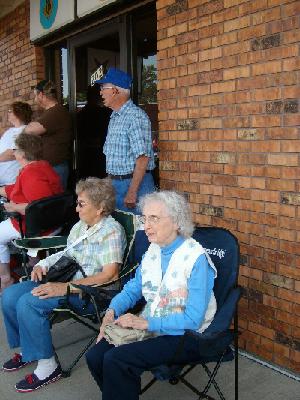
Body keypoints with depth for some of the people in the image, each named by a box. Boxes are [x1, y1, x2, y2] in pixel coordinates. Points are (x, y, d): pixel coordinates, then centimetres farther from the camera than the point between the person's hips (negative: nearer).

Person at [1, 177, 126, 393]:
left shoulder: (111, 230, -14)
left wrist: (66, 287, -27)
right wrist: (43, 265, 5)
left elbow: (110, 274, -24)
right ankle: (28, 349, 20)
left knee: (28, 303, -24)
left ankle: (47, 366, -9)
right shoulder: (80, 226, 12)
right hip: (67, 279, 9)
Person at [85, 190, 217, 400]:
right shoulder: (153, 251, 3)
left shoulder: (196, 258, -19)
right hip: (148, 325, 7)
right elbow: (133, 288, 14)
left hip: (184, 335, -7)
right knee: (95, 356, -9)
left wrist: (146, 323, -23)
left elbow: (193, 319, -21)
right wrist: (112, 311, -5)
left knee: (115, 360, -23)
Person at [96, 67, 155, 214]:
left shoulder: (136, 116, -15)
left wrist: (132, 192, -23)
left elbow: (143, 158, -21)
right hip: (114, 183, 8)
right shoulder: (114, 117, 14)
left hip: (134, 182, -8)